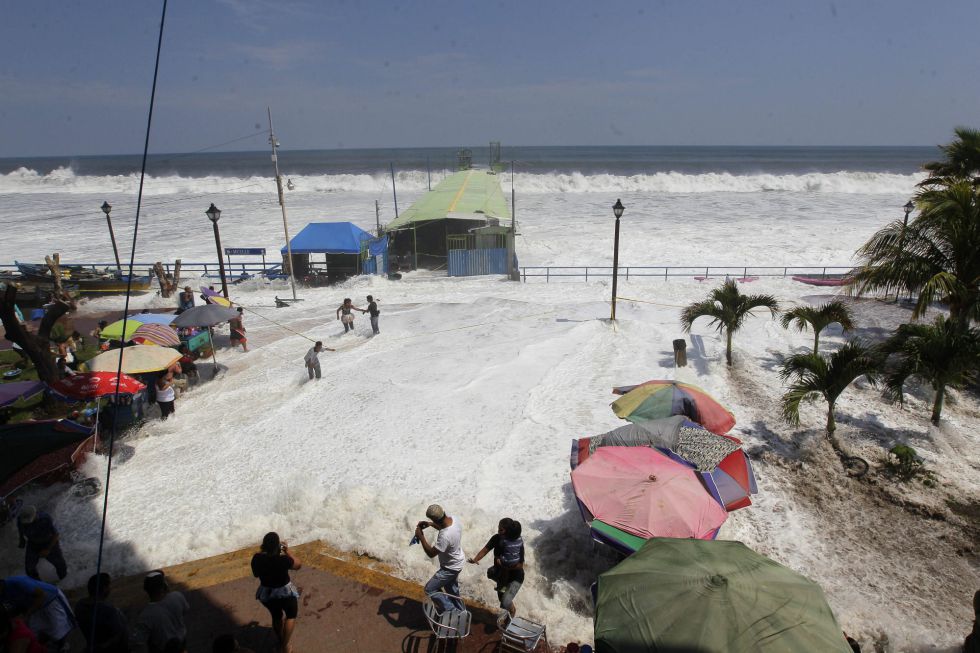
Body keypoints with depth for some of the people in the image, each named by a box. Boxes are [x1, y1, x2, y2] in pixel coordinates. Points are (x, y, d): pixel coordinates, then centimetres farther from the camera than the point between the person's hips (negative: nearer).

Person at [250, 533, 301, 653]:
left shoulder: (257, 558, -19)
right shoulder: (283, 559, -30)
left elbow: (255, 574, 3)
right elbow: (298, 565, -10)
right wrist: (287, 552, -4)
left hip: (266, 593, 5)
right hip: (284, 592, -5)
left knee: (276, 616, 29)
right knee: (291, 615, 22)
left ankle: (281, 642, 48)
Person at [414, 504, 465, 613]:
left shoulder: (445, 536, -41)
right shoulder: (453, 519, -15)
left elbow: (431, 553, -27)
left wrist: (421, 536, -20)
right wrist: (431, 524, -2)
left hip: (450, 568, -8)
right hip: (456, 564, 8)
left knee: (430, 589, 5)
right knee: (452, 589, 27)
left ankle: (451, 611, 14)